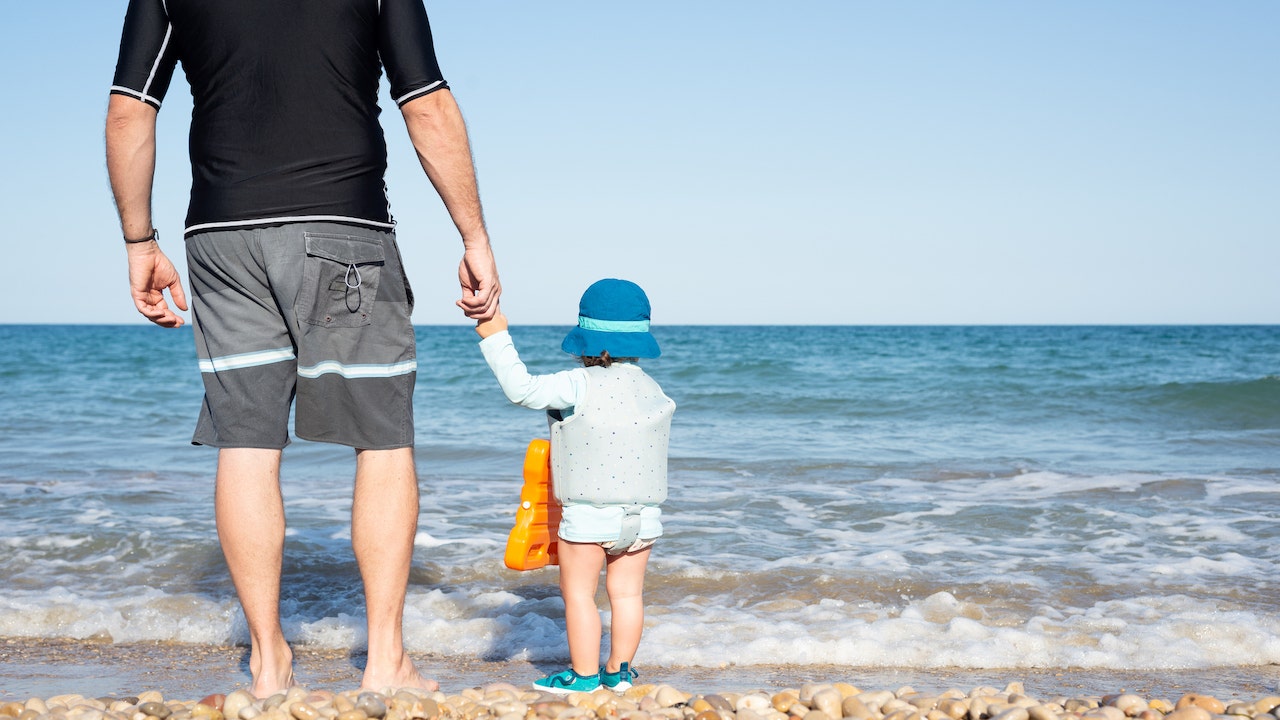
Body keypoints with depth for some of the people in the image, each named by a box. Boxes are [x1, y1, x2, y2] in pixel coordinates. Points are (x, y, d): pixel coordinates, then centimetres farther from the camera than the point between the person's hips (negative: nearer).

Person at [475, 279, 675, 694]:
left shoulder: (579, 387, -15)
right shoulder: (653, 392, 5)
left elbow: (522, 390, -21)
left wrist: (495, 337, -15)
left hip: (588, 515, -5)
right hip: (643, 515, 6)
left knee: (578, 592, 6)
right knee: (627, 592, 12)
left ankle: (584, 675, 10)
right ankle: (619, 671, 19)